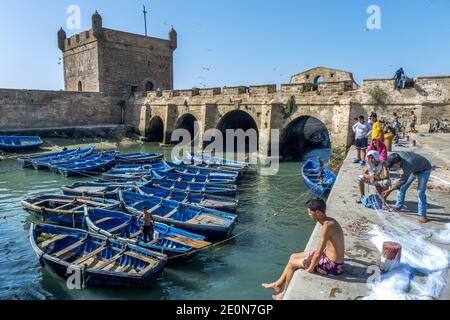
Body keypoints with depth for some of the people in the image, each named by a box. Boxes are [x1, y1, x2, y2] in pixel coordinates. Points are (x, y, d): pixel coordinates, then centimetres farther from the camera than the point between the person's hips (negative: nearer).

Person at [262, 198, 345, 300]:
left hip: (332, 266, -9)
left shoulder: (327, 226, -30)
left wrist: (310, 268, -14)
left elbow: (318, 253, -28)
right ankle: (278, 284, 28)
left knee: (292, 263, 1)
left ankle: (285, 293, 23)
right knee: (293, 256, 14)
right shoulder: (329, 220, 0)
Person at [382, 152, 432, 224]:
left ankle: (422, 215, -9)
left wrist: (390, 191, -30)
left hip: (424, 170, -7)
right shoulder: (398, 155, -25)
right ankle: (398, 207, 17)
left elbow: (403, 181, -31)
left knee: (420, 192, -18)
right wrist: (404, 172, -8)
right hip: (414, 168, 7)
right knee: (402, 187, 4)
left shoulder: (408, 165, -43)